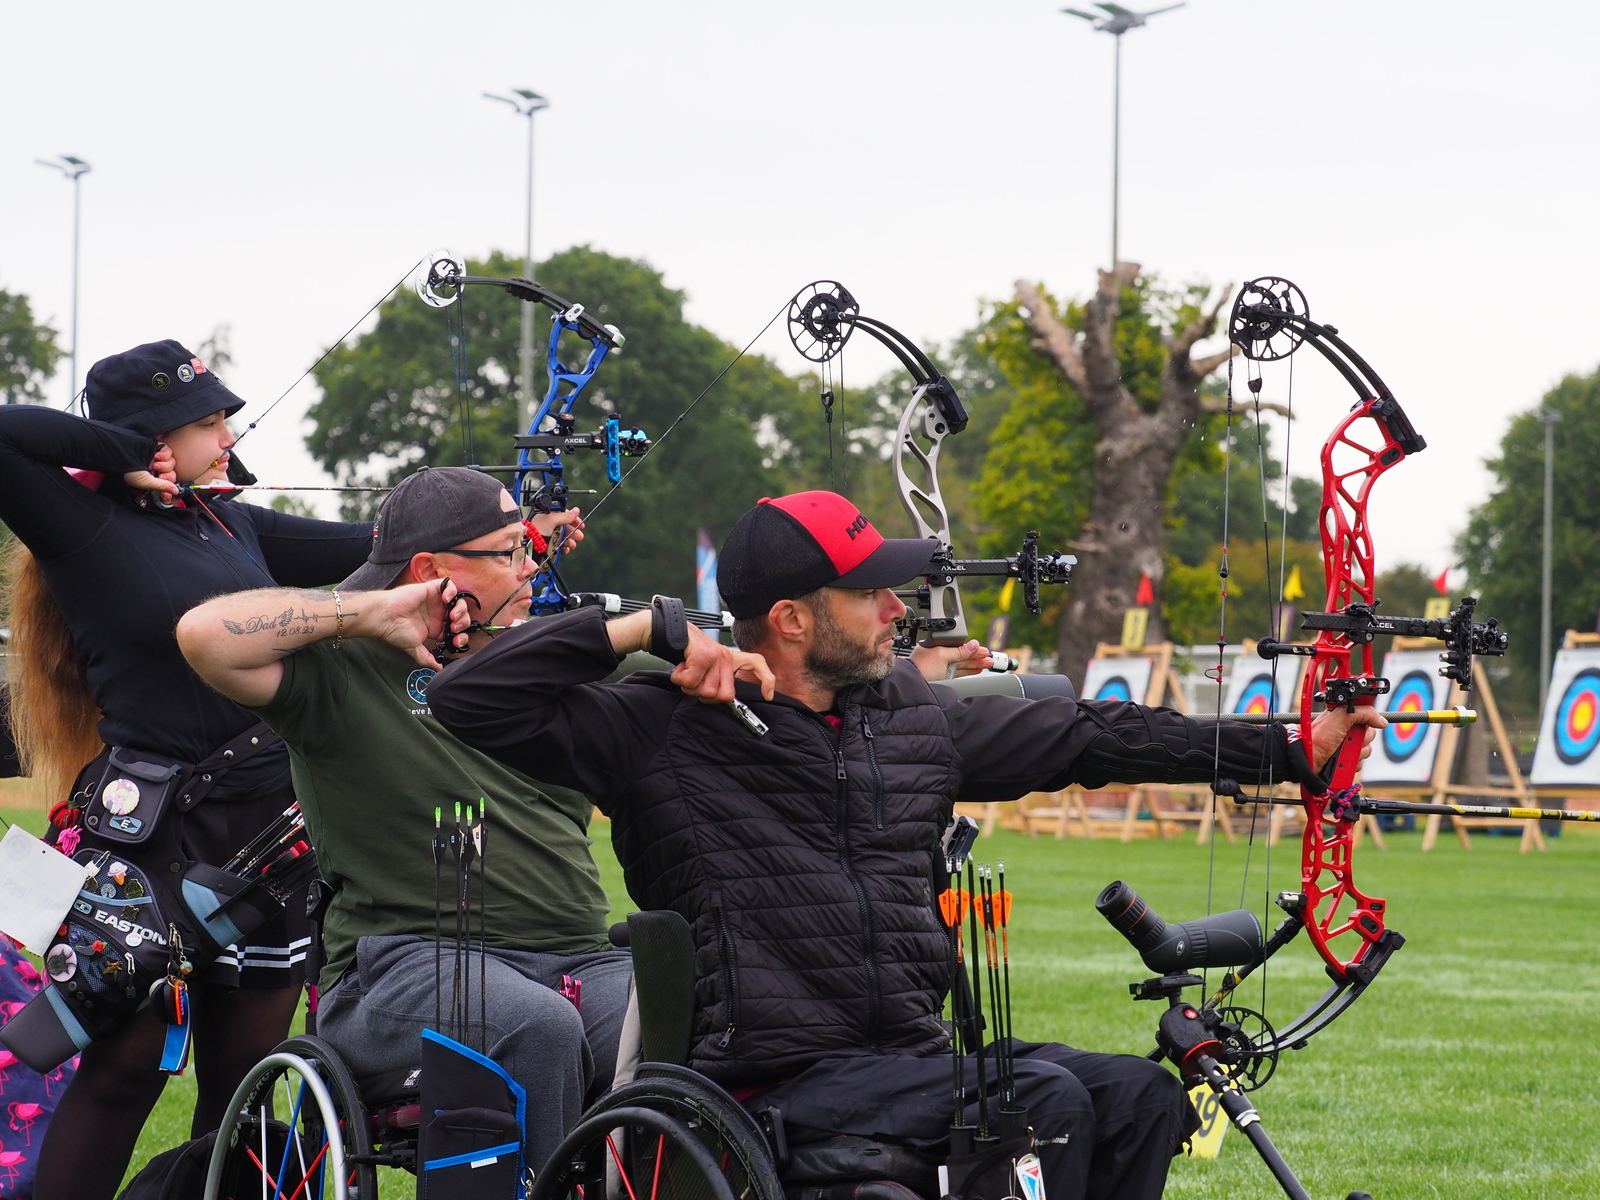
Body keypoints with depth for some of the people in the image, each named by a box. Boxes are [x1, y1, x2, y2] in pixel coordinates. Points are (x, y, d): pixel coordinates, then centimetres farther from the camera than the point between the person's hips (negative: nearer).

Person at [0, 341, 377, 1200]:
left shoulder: (233, 525, 14)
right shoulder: (87, 530, -6)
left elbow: (361, 549, 21)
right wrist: (125, 452, -10)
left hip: (264, 829, 7)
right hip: (151, 831, -7)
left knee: (245, 1066, 9)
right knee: (126, 1063, -6)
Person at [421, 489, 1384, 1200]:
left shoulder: (912, 713, 13)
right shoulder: (661, 732, -4)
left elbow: (1086, 736, 19)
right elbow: (470, 701, -10)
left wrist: (1289, 750, 20)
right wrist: (646, 629, -14)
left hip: (920, 1057, 7)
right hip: (783, 1086, -7)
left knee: (1142, 1096, -8)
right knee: (1044, 1100, -25)